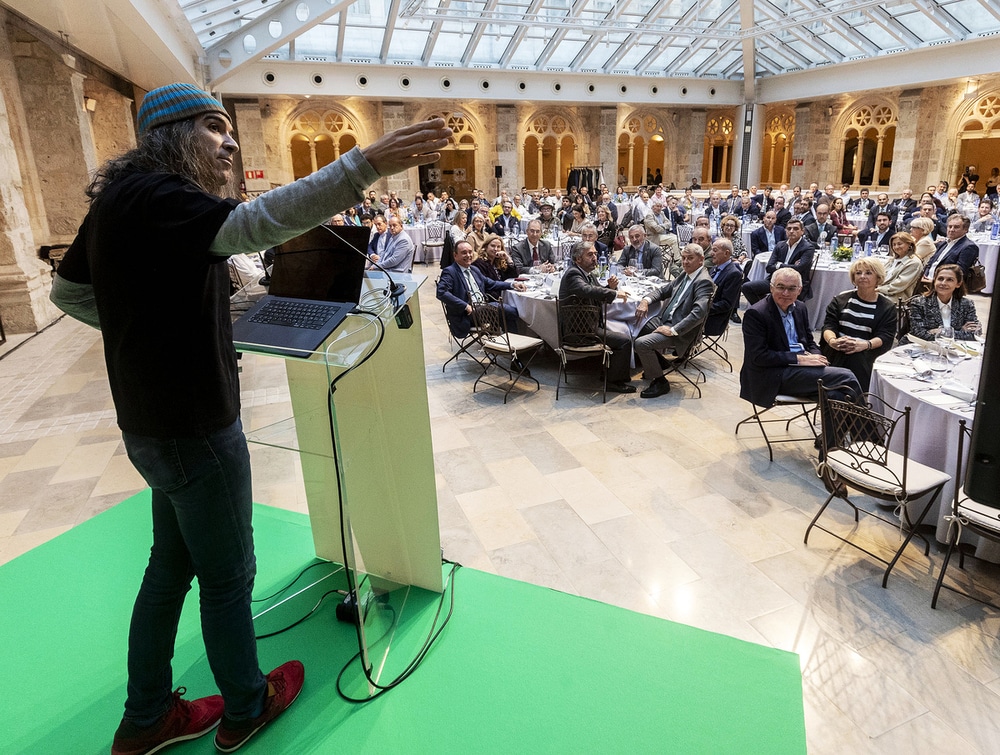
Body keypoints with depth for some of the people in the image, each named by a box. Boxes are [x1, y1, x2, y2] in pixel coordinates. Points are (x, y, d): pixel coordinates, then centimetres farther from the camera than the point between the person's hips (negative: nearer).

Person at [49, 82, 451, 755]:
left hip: (154, 420, 10)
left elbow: (69, 290, 21)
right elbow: (251, 223, -41)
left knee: (172, 565, 22)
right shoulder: (153, 195, -20)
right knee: (228, 576, 10)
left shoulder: (121, 197, 10)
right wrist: (368, 164, -46)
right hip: (193, 427, -10)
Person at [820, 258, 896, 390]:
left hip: (865, 355, 0)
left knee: (856, 356, -34)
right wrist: (832, 340, -17)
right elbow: (829, 325, 8)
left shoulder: (888, 307, 15)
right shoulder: (841, 299, 19)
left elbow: (886, 337, 3)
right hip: (835, 353, 1)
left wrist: (865, 345, -20)